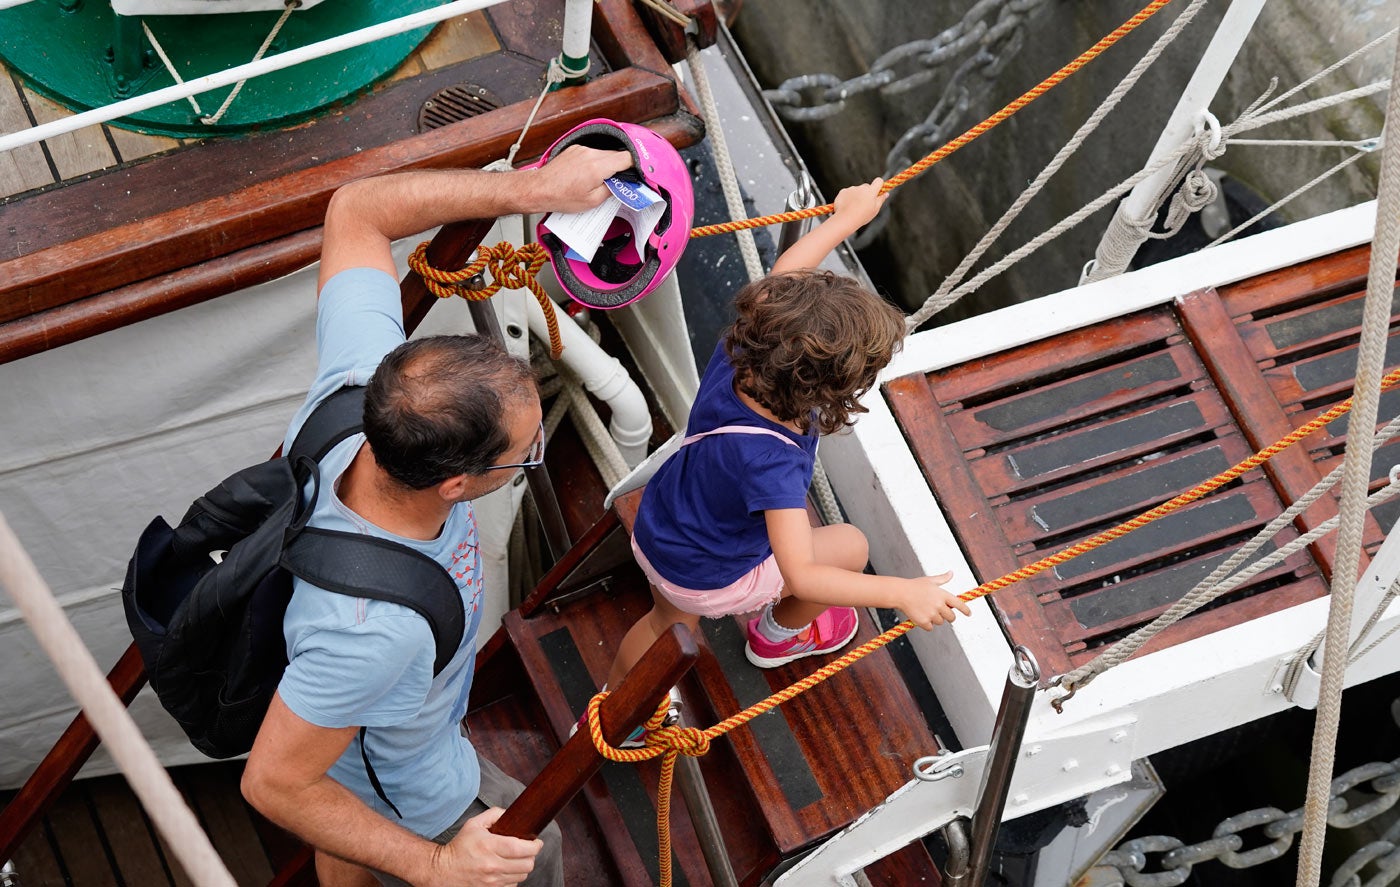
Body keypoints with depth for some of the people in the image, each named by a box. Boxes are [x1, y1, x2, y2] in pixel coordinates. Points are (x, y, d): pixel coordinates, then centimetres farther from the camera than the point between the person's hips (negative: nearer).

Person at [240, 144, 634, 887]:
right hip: (408, 799, -6)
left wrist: (530, 187, -23)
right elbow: (274, 782, -36)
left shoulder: (356, 387, -35)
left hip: (330, 704, 6)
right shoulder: (371, 627, -51)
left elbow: (355, 210, -19)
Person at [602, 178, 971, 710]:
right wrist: (902, 592, -46)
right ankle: (778, 636, 43)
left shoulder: (737, 356, -26)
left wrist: (848, 216, 5)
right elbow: (800, 575, -45)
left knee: (671, 621, 37)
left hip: (653, 533, 6)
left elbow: (783, 277, -7)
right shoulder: (773, 462, -44)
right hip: (712, 579, -6)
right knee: (849, 547, 15)